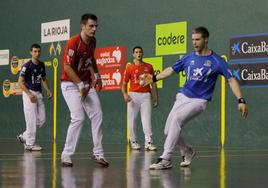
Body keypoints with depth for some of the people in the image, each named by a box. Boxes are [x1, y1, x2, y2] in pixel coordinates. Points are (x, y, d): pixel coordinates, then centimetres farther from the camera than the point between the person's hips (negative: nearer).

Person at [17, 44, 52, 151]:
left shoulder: (41, 65, 11)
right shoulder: (27, 66, -10)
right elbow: (20, 82, -13)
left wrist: (48, 90, 10)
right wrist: (29, 94, -21)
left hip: (38, 93, 7)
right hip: (29, 93, -7)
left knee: (41, 119, 6)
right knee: (31, 119, -7)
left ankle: (24, 137, 19)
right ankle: (30, 144, -1)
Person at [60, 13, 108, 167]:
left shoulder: (92, 41, 4)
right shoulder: (73, 42, -20)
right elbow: (67, 67, -23)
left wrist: (97, 75, 13)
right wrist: (81, 85, -24)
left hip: (87, 83, 8)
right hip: (70, 84, -8)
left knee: (97, 115, 2)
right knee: (78, 118, -17)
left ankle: (98, 153, 11)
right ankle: (66, 155, -7)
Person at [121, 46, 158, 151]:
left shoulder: (148, 67, 9)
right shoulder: (129, 68, 3)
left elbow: (153, 83, 12)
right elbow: (124, 84, 4)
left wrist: (155, 98, 8)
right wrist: (125, 94, -15)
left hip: (146, 95, 1)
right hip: (133, 95, -1)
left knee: (147, 119, -6)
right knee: (132, 119, 1)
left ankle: (148, 142, -9)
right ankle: (133, 141, 13)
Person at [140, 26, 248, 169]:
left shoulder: (217, 61, -5)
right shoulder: (189, 58, 8)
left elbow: (231, 80, -7)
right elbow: (172, 69, 20)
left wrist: (241, 100, -17)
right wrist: (155, 78, 12)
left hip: (199, 100, -5)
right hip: (183, 97, 6)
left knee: (176, 119, -29)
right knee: (168, 131, 0)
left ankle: (165, 159, -27)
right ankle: (187, 151, 28)